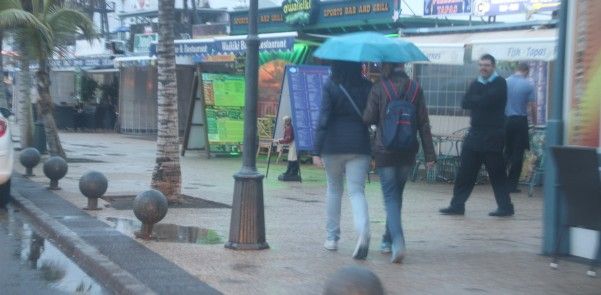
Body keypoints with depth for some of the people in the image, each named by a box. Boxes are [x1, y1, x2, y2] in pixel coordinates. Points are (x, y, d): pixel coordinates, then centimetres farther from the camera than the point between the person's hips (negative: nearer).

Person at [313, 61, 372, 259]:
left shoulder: (330, 86, -6)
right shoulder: (367, 87, 2)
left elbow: (323, 120, -9)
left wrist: (317, 151, -7)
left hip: (333, 146, -1)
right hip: (360, 146, 1)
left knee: (334, 189, 15)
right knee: (356, 191, 0)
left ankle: (332, 237, 20)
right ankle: (363, 230, -26)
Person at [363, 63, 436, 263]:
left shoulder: (378, 89, -8)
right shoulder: (415, 89, -1)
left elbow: (368, 119, -7)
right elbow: (423, 123, -1)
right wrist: (429, 154, 1)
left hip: (384, 151, -3)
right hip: (408, 152, 3)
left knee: (391, 196, -1)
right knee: (397, 194, 18)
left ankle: (397, 241, -19)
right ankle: (388, 239, 27)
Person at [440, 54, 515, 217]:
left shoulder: (499, 83, -4)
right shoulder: (475, 84, 15)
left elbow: (486, 100, -20)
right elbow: (464, 103, 1)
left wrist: (473, 100, -5)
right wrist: (479, 101, -13)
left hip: (493, 136, -6)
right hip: (475, 134, 6)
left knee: (497, 173, -1)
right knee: (465, 171, 6)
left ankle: (505, 207, 8)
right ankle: (457, 205, 11)